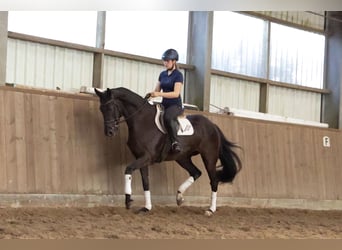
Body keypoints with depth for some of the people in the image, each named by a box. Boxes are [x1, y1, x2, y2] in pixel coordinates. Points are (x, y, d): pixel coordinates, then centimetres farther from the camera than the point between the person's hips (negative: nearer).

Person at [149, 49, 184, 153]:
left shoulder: (178, 75, -8)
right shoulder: (162, 74, 12)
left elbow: (176, 93, -18)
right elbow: (157, 90, 15)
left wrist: (159, 94, -27)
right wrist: (150, 95, -8)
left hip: (175, 105, -7)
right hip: (164, 104, 7)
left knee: (168, 117, -38)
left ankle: (175, 142, -32)